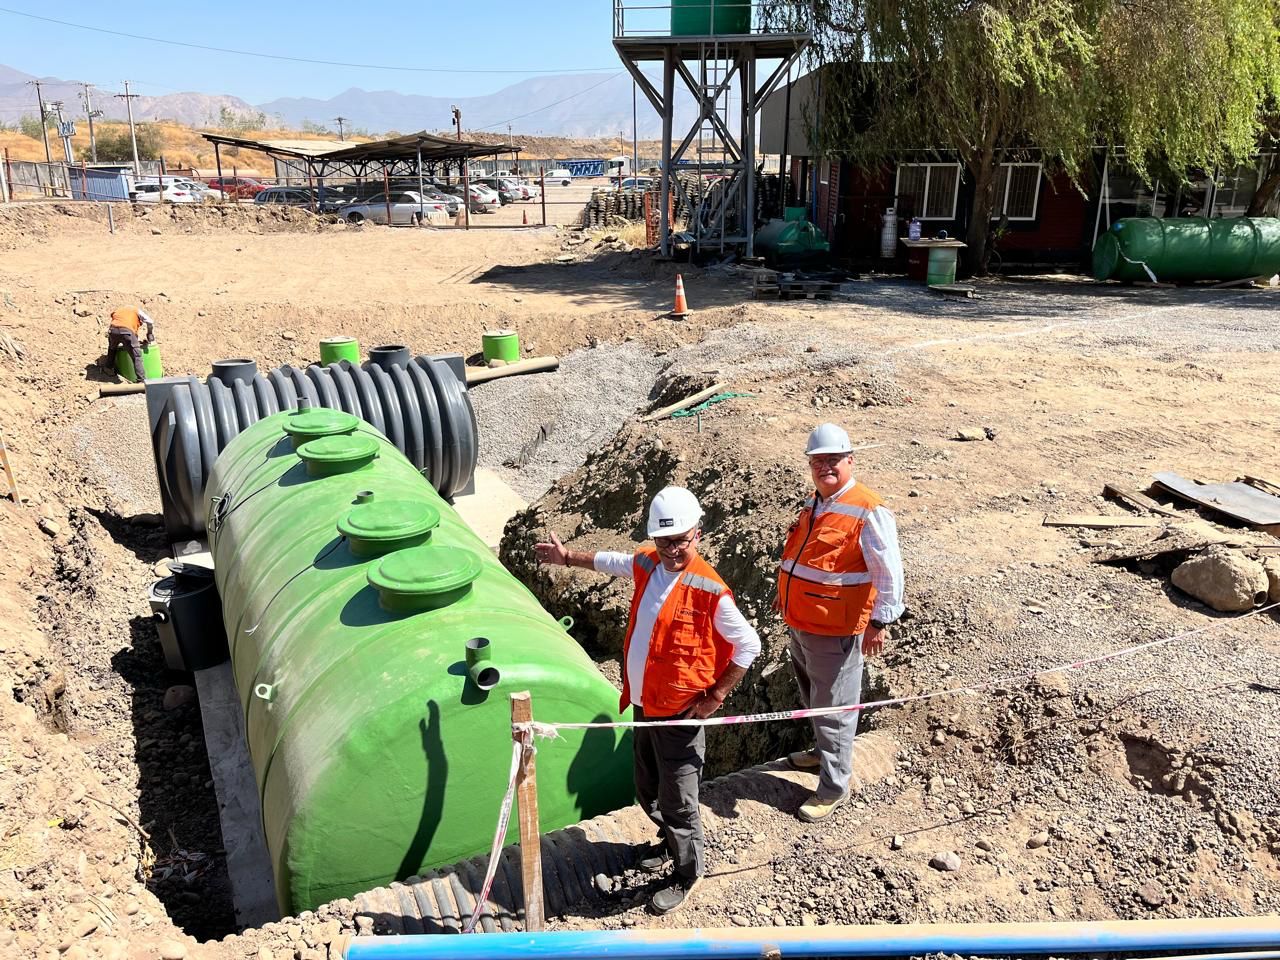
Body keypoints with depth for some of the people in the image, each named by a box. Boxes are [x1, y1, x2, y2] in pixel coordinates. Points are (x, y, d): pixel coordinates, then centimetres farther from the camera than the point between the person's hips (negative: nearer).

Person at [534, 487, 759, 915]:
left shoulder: (709, 590, -24)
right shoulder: (647, 564, -3)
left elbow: (749, 645, -17)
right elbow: (609, 561, 20)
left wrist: (715, 697, -15)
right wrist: (568, 557, 28)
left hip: (680, 714, -7)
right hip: (645, 706, 7)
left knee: (677, 802, 8)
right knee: (648, 791, 25)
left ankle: (686, 875, 31)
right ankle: (670, 844, 51)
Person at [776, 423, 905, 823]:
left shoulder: (868, 512, -19)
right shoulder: (812, 504, 8)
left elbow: (889, 572, -18)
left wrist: (878, 622, -17)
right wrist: (788, 592, 26)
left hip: (835, 631, -8)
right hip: (800, 623, 9)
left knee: (833, 708, 3)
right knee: (812, 697, 25)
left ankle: (833, 787, 16)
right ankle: (824, 751, 47)